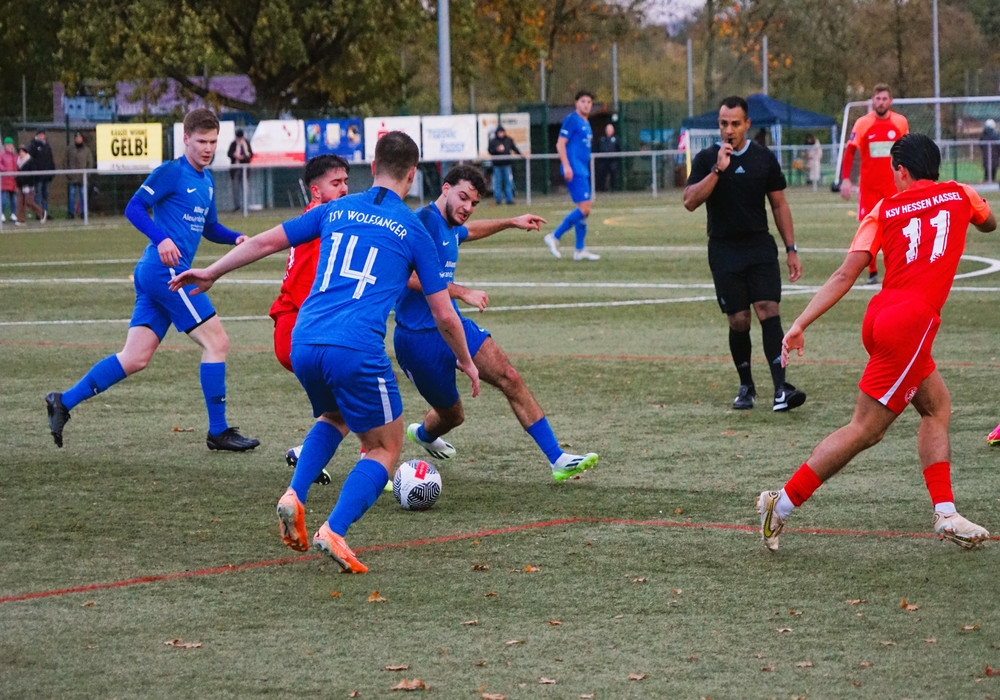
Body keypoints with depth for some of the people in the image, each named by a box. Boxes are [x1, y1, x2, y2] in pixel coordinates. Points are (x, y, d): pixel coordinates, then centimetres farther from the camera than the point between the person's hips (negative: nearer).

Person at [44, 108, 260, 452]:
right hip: (165, 269, -9)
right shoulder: (171, 172, -8)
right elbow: (134, 208, -12)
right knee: (216, 341, -6)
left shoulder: (206, 179, 19)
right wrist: (161, 238, -24)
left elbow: (209, 227, 28)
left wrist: (235, 238, 10)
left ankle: (64, 401, 8)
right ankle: (218, 431, 0)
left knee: (134, 359, 6)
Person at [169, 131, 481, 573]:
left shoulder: (335, 211, 17)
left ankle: (294, 497, 10)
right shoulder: (412, 230, 8)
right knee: (385, 449, 10)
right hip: (356, 350, -5)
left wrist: (210, 273, 32)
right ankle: (334, 532, -10)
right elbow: (443, 315, 11)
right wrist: (466, 362, 27)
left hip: (303, 343, 5)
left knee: (334, 418, 32)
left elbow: (266, 242, 19)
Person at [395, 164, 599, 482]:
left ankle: (558, 460, -9)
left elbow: (469, 231, 39)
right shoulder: (425, 220, -18)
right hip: (419, 337, -8)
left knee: (510, 379, -8)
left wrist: (511, 223, 45)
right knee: (452, 414, 5)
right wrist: (462, 293, -24)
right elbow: (411, 275, -29)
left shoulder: (450, 228, 12)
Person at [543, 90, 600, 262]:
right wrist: (567, 166, -21)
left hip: (583, 170, 9)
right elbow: (560, 144, -13)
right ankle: (554, 237, -8)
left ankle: (580, 250, 12)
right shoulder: (572, 119, -8)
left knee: (584, 209, 8)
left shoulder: (586, 124, 18)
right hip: (574, 170, -9)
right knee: (584, 208, -15)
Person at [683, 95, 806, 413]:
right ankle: (746, 387, 18)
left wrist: (791, 249, 8)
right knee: (739, 320, 0)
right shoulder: (707, 159, 0)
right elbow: (690, 202, -12)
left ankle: (780, 390, -20)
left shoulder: (764, 158, 5)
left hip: (760, 247, 0)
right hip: (724, 250, 0)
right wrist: (718, 170, -20)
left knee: (769, 311, -13)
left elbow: (779, 205, 11)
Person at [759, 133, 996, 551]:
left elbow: (846, 273, -1)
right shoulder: (959, 195, 10)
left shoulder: (883, 211, 10)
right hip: (910, 322, -5)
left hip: (882, 314, 5)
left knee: (937, 407, 18)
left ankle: (945, 514, 11)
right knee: (865, 429, -3)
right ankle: (783, 505, -5)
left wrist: (800, 323, -3)